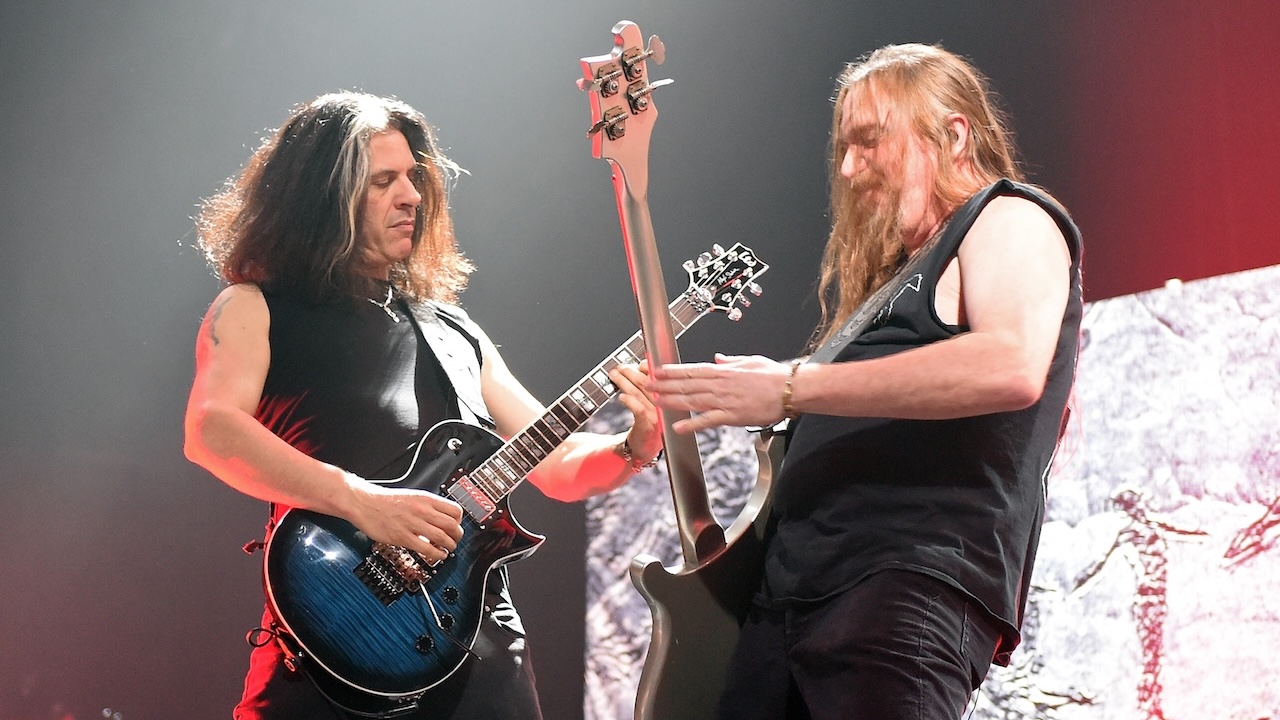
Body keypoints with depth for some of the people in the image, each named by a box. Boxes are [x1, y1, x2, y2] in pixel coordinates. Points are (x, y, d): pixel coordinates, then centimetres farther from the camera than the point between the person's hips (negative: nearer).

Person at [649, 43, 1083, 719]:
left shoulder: (1009, 220, 4)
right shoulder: (889, 273, 31)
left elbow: (1013, 365, -18)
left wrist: (790, 389, -17)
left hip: (916, 581, -9)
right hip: (792, 586, 9)